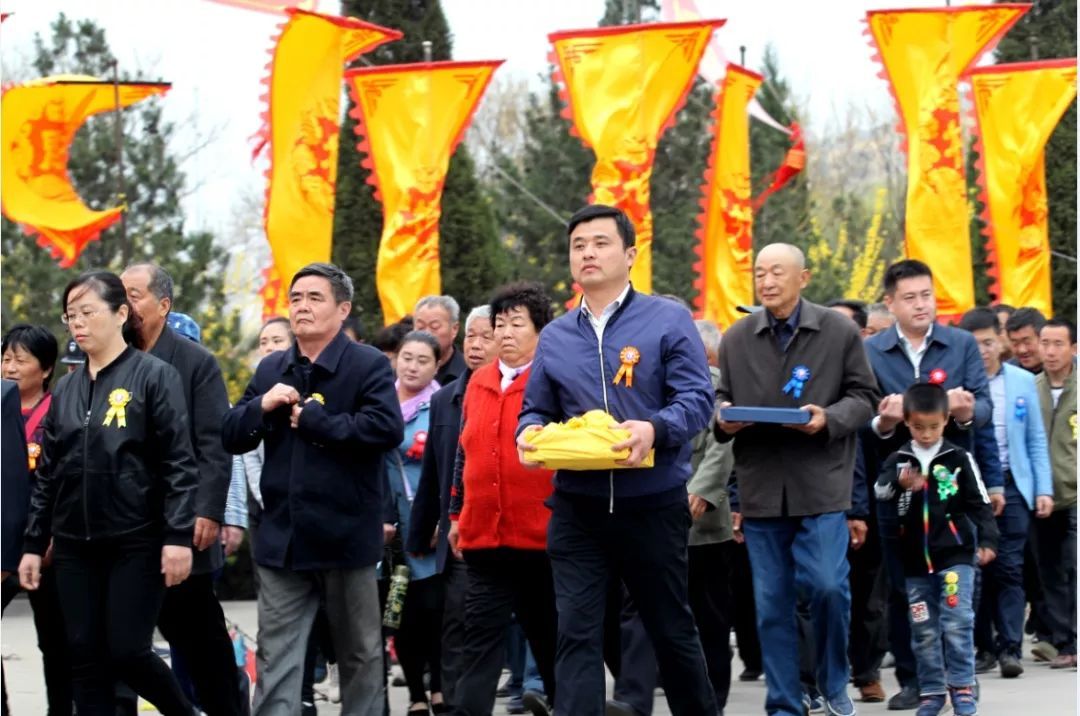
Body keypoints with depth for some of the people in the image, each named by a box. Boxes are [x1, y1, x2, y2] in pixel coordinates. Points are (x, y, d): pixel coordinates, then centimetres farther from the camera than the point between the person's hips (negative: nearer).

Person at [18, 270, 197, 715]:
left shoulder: (154, 376, -4)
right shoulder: (66, 390, 12)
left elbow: (179, 463, -9)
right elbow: (48, 474, 15)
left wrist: (179, 536, -17)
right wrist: (34, 545, 11)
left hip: (137, 542, -5)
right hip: (75, 545, 5)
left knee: (127, 652, -8)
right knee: (85, 658, 3)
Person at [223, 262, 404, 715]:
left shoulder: (369, 366, -6)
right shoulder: (271, 370, 12)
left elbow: (387, 428, -22)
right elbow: (231, 437, 10)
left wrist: (313, 419, -16)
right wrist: (263, 405, -10)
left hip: (346, 536, -4)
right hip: (282, 537, 4)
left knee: (361, 655, 10)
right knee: (275, 659, 0)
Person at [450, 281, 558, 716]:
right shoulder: (479, 383, 11)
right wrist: (457, 515, 18)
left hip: (543, 536, -4)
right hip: (484, 535, 4)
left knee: (550, 632, 10)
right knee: (480, 636, 0)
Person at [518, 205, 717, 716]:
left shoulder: (668, 320, -4)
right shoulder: (555, 337, 9)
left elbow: (697, 399, -10)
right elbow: (536, 409, 13)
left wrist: (654, 430, -29)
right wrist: (529, 433, -11)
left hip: (653, 503, -3)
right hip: (577, 507, 3)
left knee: (671, 629, 11)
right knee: (577, 635, -5)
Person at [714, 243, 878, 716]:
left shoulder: (839, 331, 1)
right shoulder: (737, 339, 8)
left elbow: (864, 397, 3)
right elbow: (722, 399, 15)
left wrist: (829, 418, -15)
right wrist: (723, 418, -8)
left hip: (821, 483, -3)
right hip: (761, 487, 3)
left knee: (827, 586, -11)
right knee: (771, 602, 4)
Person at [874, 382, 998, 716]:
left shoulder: (959, 459, 0)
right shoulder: (898, 460, 4)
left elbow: (979, 502, 2)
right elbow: (879, 491, -13)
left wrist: (987, 540, -8)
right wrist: (900, 484, -34)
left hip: (956, 555, -2)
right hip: (915, 561, 2)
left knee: (957, 623, -9)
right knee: (924, 630, 7)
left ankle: (962, 687, 0)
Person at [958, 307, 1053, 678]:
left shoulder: (1022, 381, 6)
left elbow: (1036, 439, 10)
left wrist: (1044, 488, 3)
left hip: (1012, 485, 1)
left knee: (1009, 567, -5)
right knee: (975, 569, 4)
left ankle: (1009, 647, -6)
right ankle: (983, 645, 12)